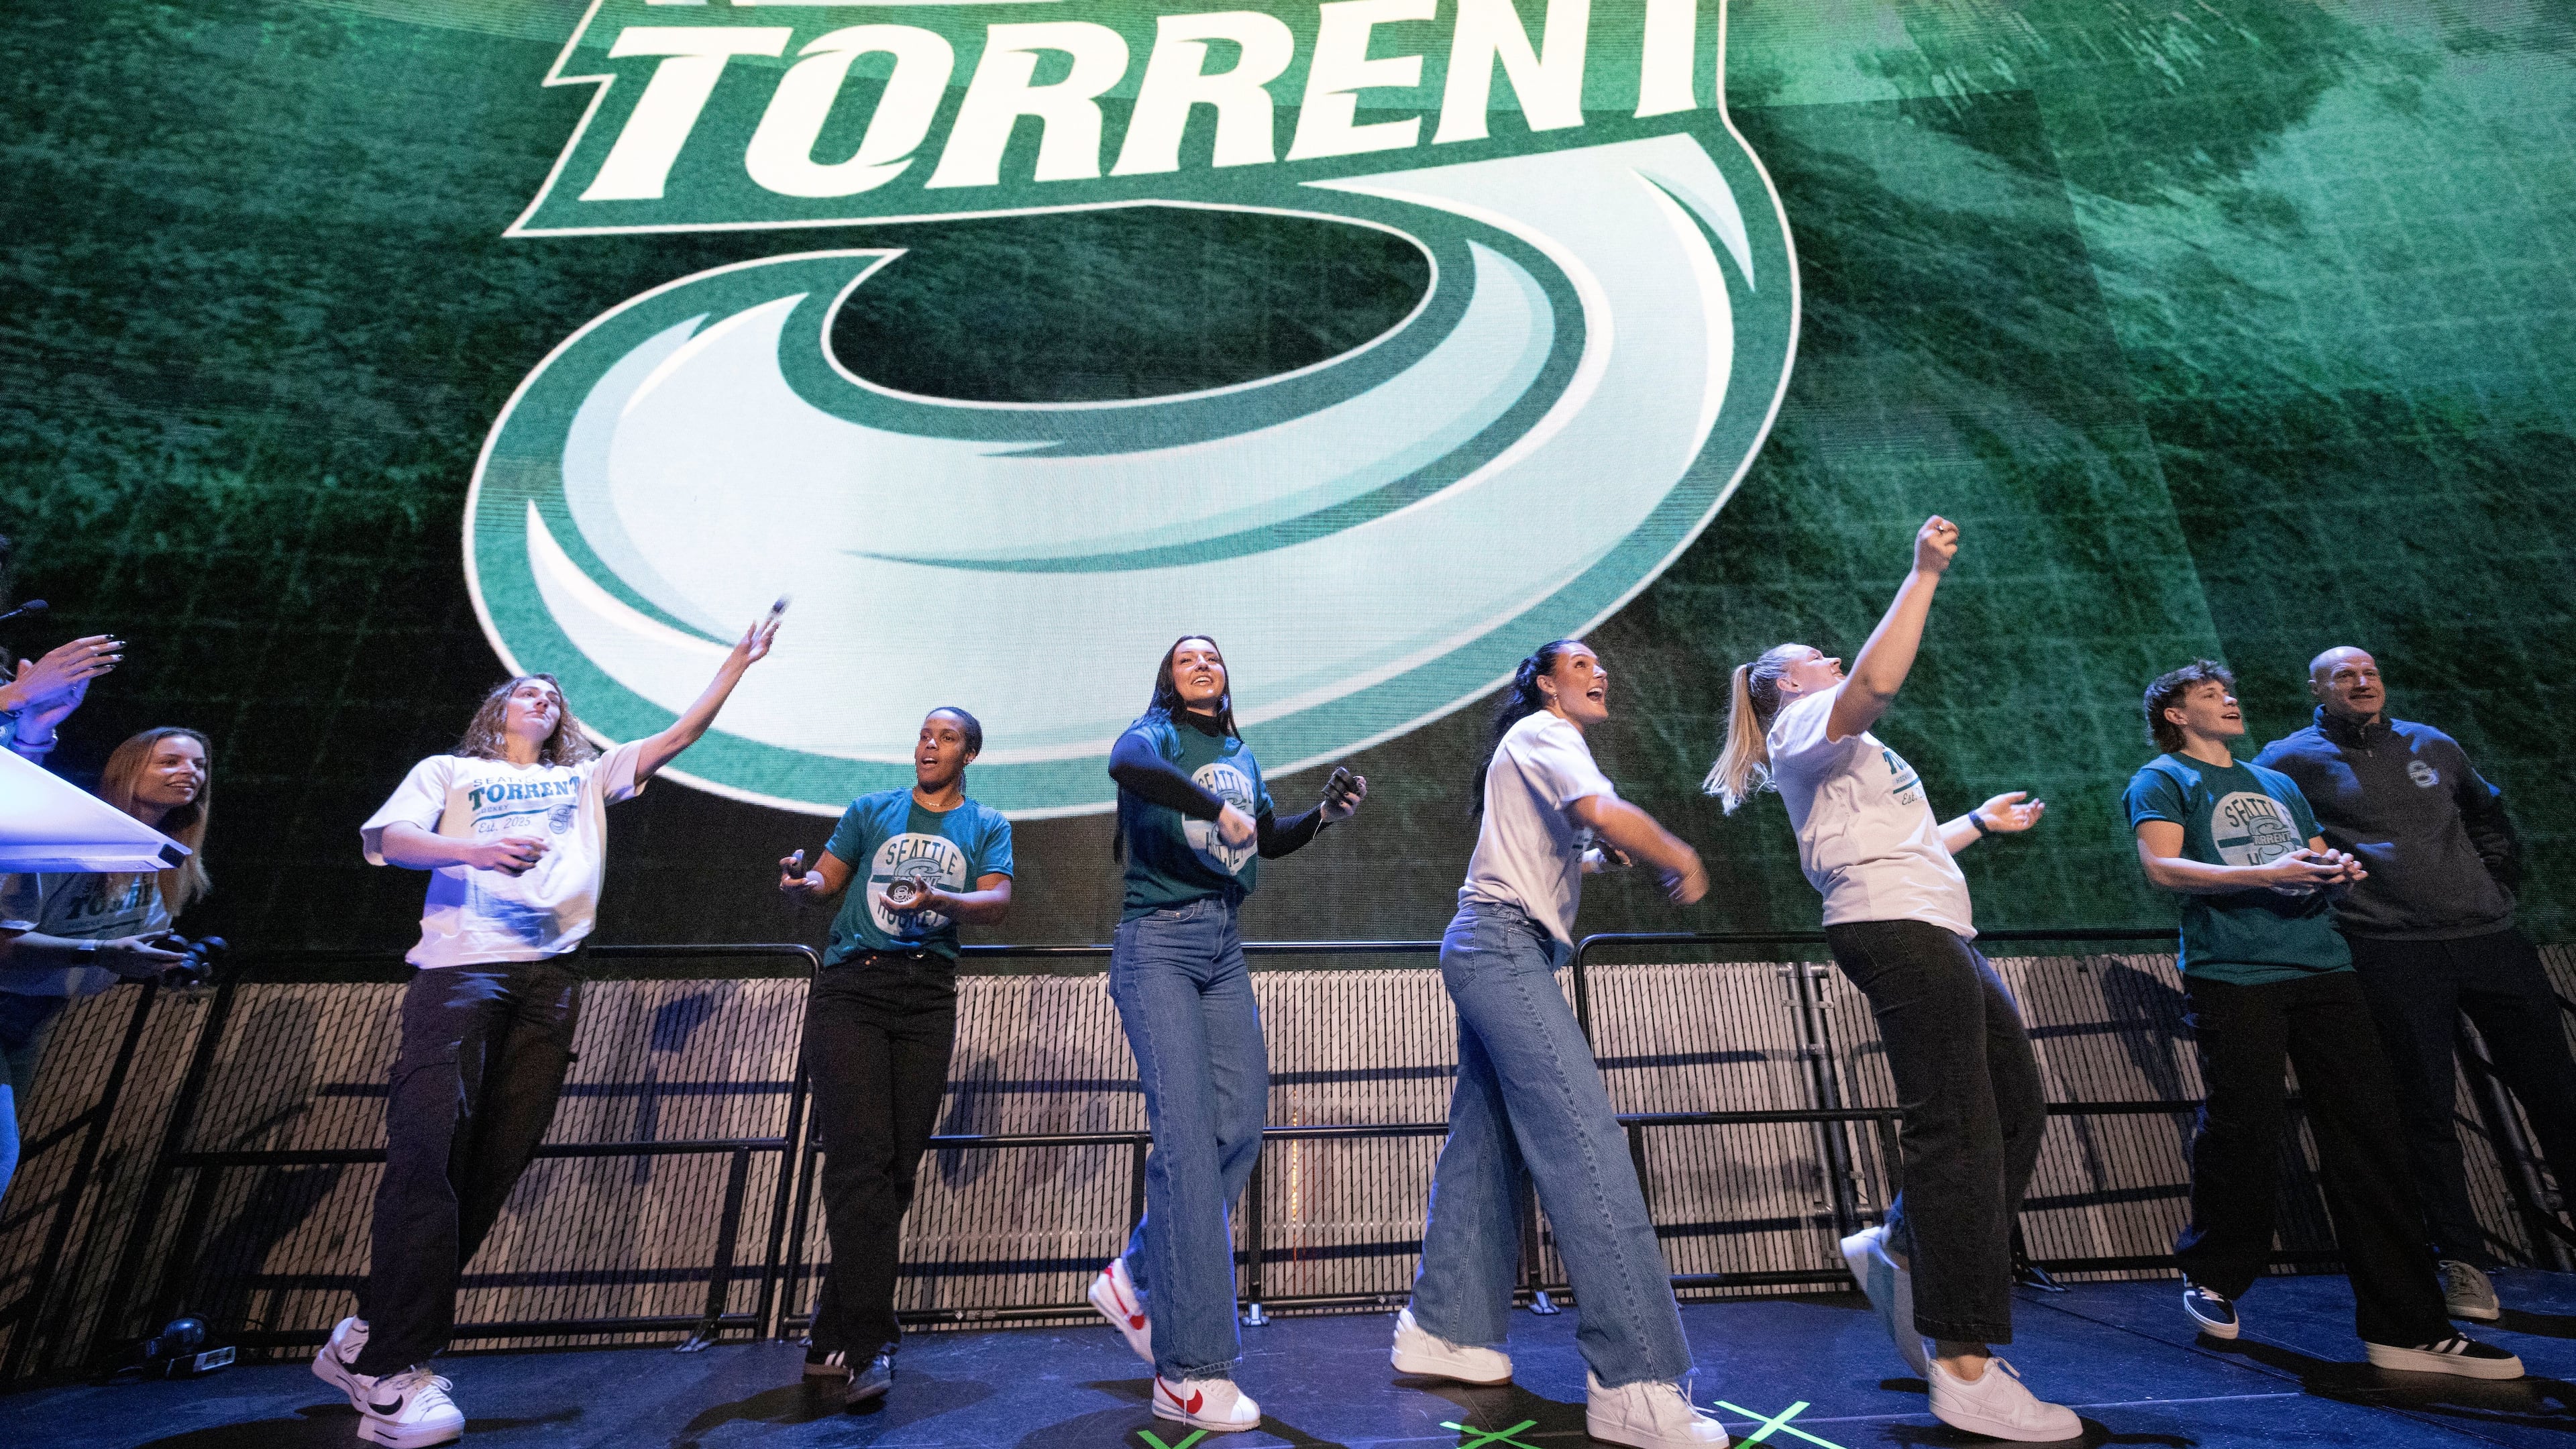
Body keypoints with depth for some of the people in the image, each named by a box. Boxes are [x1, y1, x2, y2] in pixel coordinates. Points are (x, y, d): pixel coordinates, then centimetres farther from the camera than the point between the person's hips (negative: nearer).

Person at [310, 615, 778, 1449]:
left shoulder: (587, 777, 26)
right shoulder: (450, 771, 21)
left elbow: (679, 736, 18)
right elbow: (382, 838, 5)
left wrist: (735, 666, 11)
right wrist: (472, 848, -14)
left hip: (549, 980, 3)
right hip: (461, 968, -3)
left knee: (496, 1160, -1)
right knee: (430, 1149, -13)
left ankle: (370, 1340, 11)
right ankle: (390, 1371, -8)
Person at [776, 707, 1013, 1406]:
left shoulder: (987, 825, 13)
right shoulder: (872, 810, 15)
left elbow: (998, 901, -2)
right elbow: (825, 876, 8)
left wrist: (939, 899, -22)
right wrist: (802, 881, -16)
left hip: (927, 995, 1)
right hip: (850, 987, -1)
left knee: (899, 1165, 2)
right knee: (861, 1158, -11)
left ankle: (834, 1337, 16)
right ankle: (869, 1344, -7)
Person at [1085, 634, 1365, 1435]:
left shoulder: (1241, 756, 18)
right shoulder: (1157, 736, -1)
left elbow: (1268, 842, 26)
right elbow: (1125, 766, -26)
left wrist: (1325, 813, 11)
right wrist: (1217, 808, -27)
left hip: (1224, 948, 7)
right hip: (1158, 942, -7)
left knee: (1240, 1125, 2)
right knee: (1187, 1135, -12)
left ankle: (1136, 1280, 22)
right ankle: (1192, 1371, -5)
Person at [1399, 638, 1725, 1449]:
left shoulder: (1546, 750, 27)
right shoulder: (1543, 733, -4)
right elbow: (1606, 813, -23)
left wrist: (1601, 856, 11)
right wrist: (1682, 861, -7)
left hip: (1490, 953, 11)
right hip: (1505, 947, -11)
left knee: (1487, 1142, 10)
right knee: (1585, 1140, -16)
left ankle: (1443, 1331, 17)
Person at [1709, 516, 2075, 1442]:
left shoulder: (1843, 749, 31)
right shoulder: (1804, 723, 1)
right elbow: (1877, 681, -21)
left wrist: (1980, 823, 34)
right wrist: (1925, 574, -17)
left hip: (1932, 930, 10)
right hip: (1897, 929, -10)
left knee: (2015, 1112, 10)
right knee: (1957, 1132, -10)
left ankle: (1901, 1251, 18)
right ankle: (1964, 1369, -5)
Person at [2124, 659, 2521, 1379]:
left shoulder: (2279, 784, 26)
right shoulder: (2163, 779, 4)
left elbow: (2321, 864, 24)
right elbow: (2161, 867, -9)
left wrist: (2337, 868, 1)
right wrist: (2266, 873, -19)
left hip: (2321, 968, 6)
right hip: (2232, 975, -6)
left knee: (2369, 1135, 0)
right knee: (2242, 1136, -5)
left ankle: (2407, 1326, 7)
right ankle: (2213, 1278, 16)